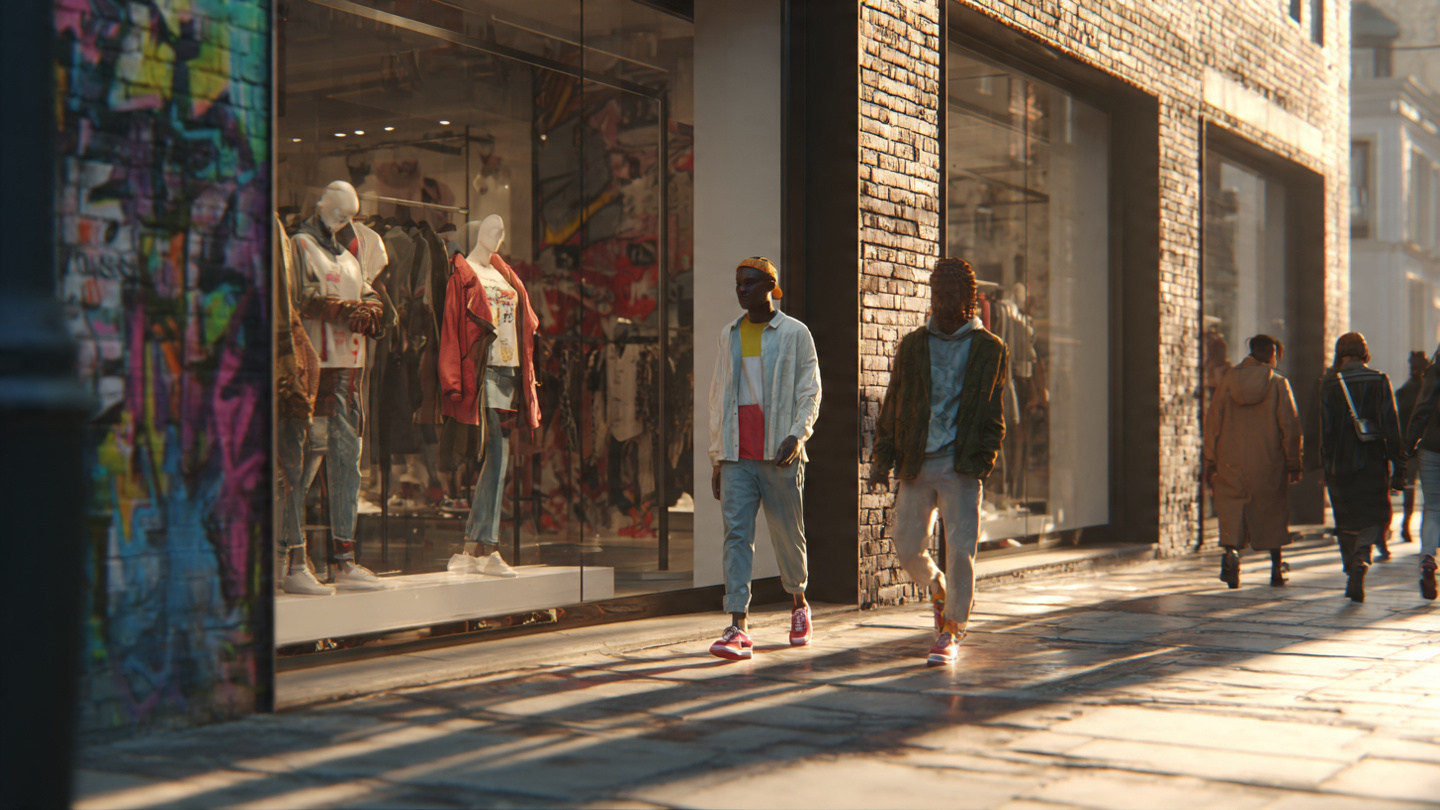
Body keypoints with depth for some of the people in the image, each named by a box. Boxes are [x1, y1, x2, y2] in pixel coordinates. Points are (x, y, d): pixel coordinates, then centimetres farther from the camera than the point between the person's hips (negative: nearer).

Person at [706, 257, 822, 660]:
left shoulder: (795, 333, 3)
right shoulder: (729, 335, 15)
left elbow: (810, 391, -1)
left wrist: (798, 434, -18)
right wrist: (716, 456, 13)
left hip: (779, 453, -3)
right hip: (737, 456, 3)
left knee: (787, 533, 6)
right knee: (736, 534, -9)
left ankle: (799, 603, 32)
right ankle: (738, 628, -14)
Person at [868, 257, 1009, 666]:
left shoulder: (990, 349, 6)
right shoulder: (912, 346, 11)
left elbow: (993, 413, 8)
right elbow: (893, 406, 12)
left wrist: (984, 459, -4)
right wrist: (883, 457, 5)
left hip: (961, 466, -2)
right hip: (916, 464, 3)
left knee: (961, 549, -7)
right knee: (907, 547, 4)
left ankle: (951, 632, 5)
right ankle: (939, 590, 35)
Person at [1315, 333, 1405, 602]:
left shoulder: (1330, 384, -2)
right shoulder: (1379, 381, -1)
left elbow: (1326, 428, -2)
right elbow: (1390, 426, -5)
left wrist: (1326, 465, 5)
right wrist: (1397, 465, -1)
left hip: (1340, 463, 0)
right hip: (1373, 463, 0)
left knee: (1346, 522, 14)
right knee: (1374, 516, 7)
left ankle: (1352, 573, 17)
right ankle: (1361, 560, -19)